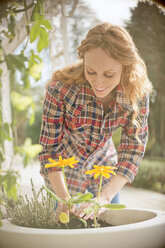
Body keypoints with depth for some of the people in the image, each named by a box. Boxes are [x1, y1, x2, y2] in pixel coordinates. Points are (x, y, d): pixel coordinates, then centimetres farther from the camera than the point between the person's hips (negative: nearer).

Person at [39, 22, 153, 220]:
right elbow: (49, 147, -25)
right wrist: (63, 198, -34)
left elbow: (134, 148, -23)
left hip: (104, 165, 3)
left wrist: (105, 197, -34)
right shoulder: (60, 88, -32)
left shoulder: (137, 92, -24)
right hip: (66, 171, -2)